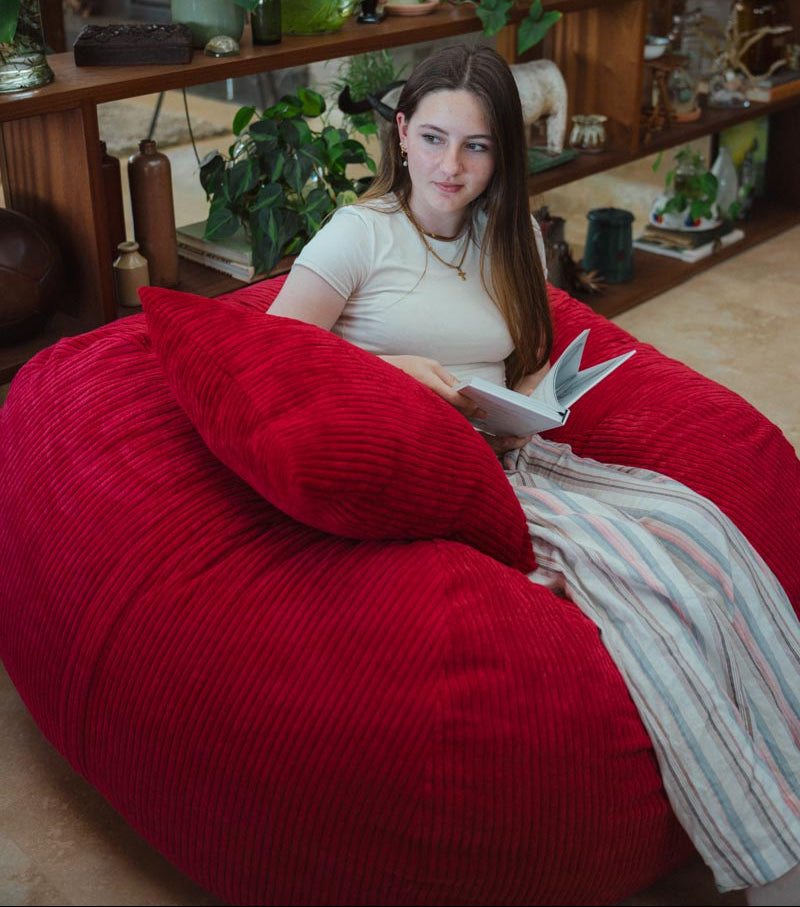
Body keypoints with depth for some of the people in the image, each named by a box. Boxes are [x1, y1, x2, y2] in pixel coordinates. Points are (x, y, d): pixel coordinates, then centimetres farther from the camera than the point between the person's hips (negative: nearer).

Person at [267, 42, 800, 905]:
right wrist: (390, 367, -17)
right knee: (630, 558, -29)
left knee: (694, 520, -23)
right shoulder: (362, 232, 0)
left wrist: (523, 407, 0)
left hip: (507, 456, 6)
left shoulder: (511, 240, 17)